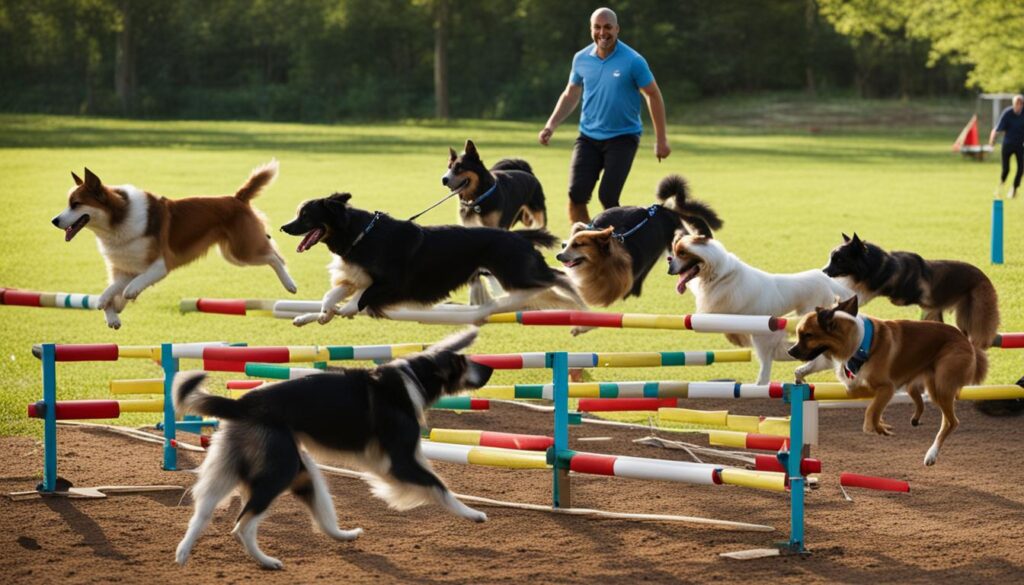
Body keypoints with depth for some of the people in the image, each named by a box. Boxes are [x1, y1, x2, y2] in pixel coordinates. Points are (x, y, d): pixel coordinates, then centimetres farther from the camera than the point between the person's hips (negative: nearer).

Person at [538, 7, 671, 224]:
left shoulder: (633, 61, -10)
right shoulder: (581, 59, 2)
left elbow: (653, 96, -2)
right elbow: (570, 95, 16)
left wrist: (661, 139, -2)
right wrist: (551, 125, 5)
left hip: (622, 138, -4)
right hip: (588, 138, 4)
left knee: (608, 198, -14)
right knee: (576, 195, -9)